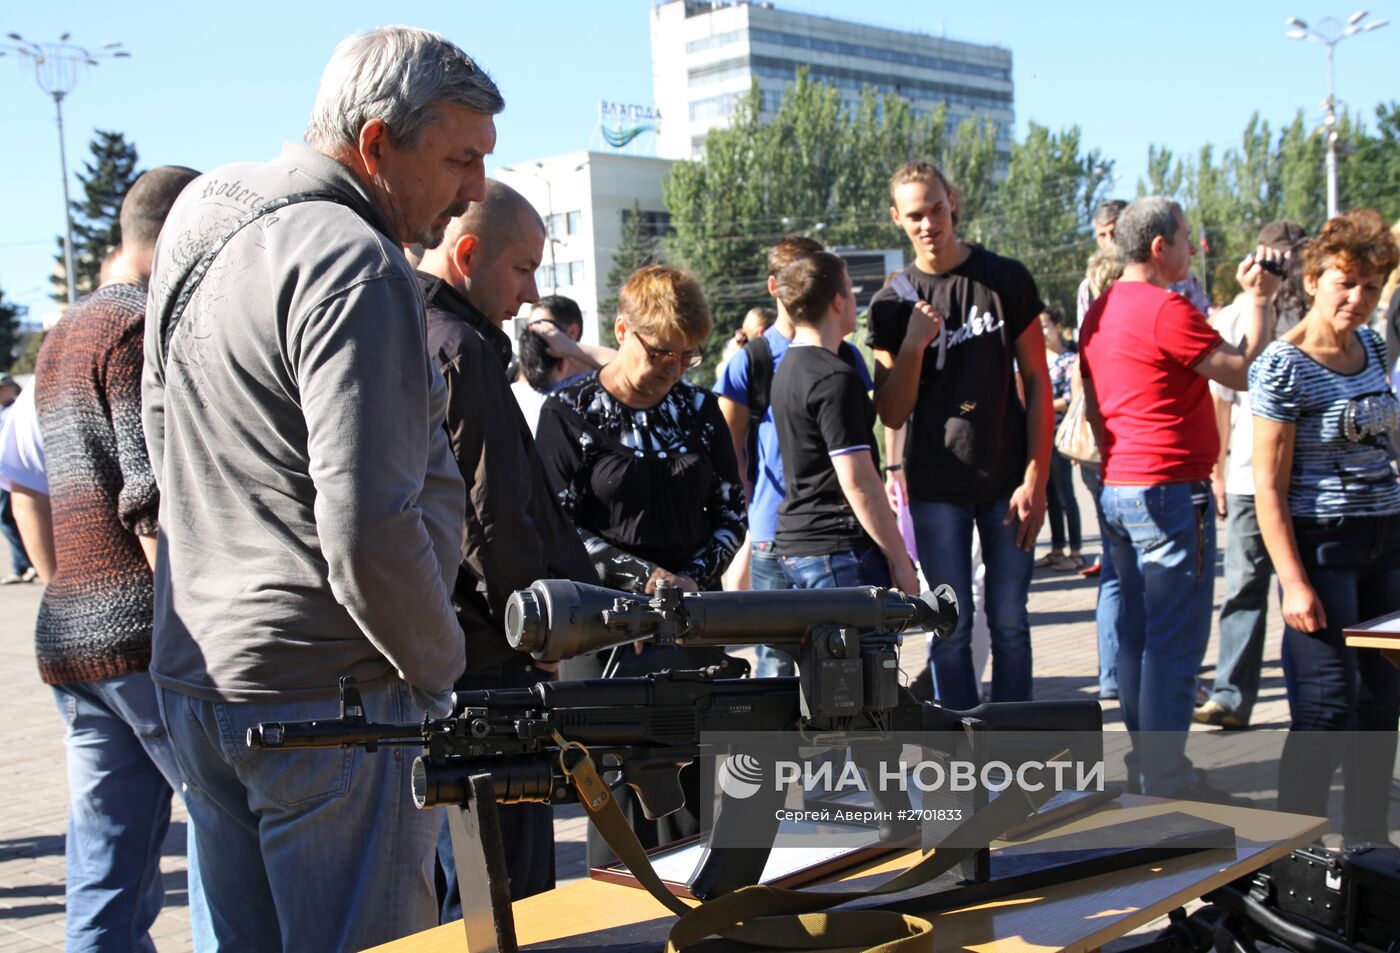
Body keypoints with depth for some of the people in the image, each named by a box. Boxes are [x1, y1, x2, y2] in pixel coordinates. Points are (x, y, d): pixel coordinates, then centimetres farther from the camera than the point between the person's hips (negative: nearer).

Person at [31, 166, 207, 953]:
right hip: (148, 631, -9)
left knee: (105, 888, 8)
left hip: (68, 634, 9)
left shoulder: (62, 337, 22)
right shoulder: (148, 328, -8)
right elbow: (158, 504, -17)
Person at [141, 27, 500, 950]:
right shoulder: (352, 265, -18)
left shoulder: (204, 225, 13)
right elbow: (368, 527, -26)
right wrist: (440, 665, -10)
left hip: (197, 673, 9)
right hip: (324, 694, -9)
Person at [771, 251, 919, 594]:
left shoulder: (787, 369, 13)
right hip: (838, 552, -9)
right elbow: (858, 482, -20)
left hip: (794, 546, 9)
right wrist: (900, 560, -14)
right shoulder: (835, 379, -17)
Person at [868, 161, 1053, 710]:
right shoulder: (893, 304, 2)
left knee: (1009, 623, 5)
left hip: (1007, 480, 0)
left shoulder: (1006, 279, 1)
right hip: (936, 485, 0)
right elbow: (891, 414, -1)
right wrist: (912, 346, -18)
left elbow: (1036, 381, 1)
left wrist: (1036, 478, -6)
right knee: (951, 628, 2)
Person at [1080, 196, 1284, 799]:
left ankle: (1143, 762, 23)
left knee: (1137, 632, 15)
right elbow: (1241, 371, -11)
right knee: (1176, 641, -5)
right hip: (1170, 490, -9)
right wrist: (1258, 302, -1)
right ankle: (1166, 782, -2)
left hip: (1117, 490, 10)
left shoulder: (1100, 311, 13)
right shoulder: (1164, 308, -16)